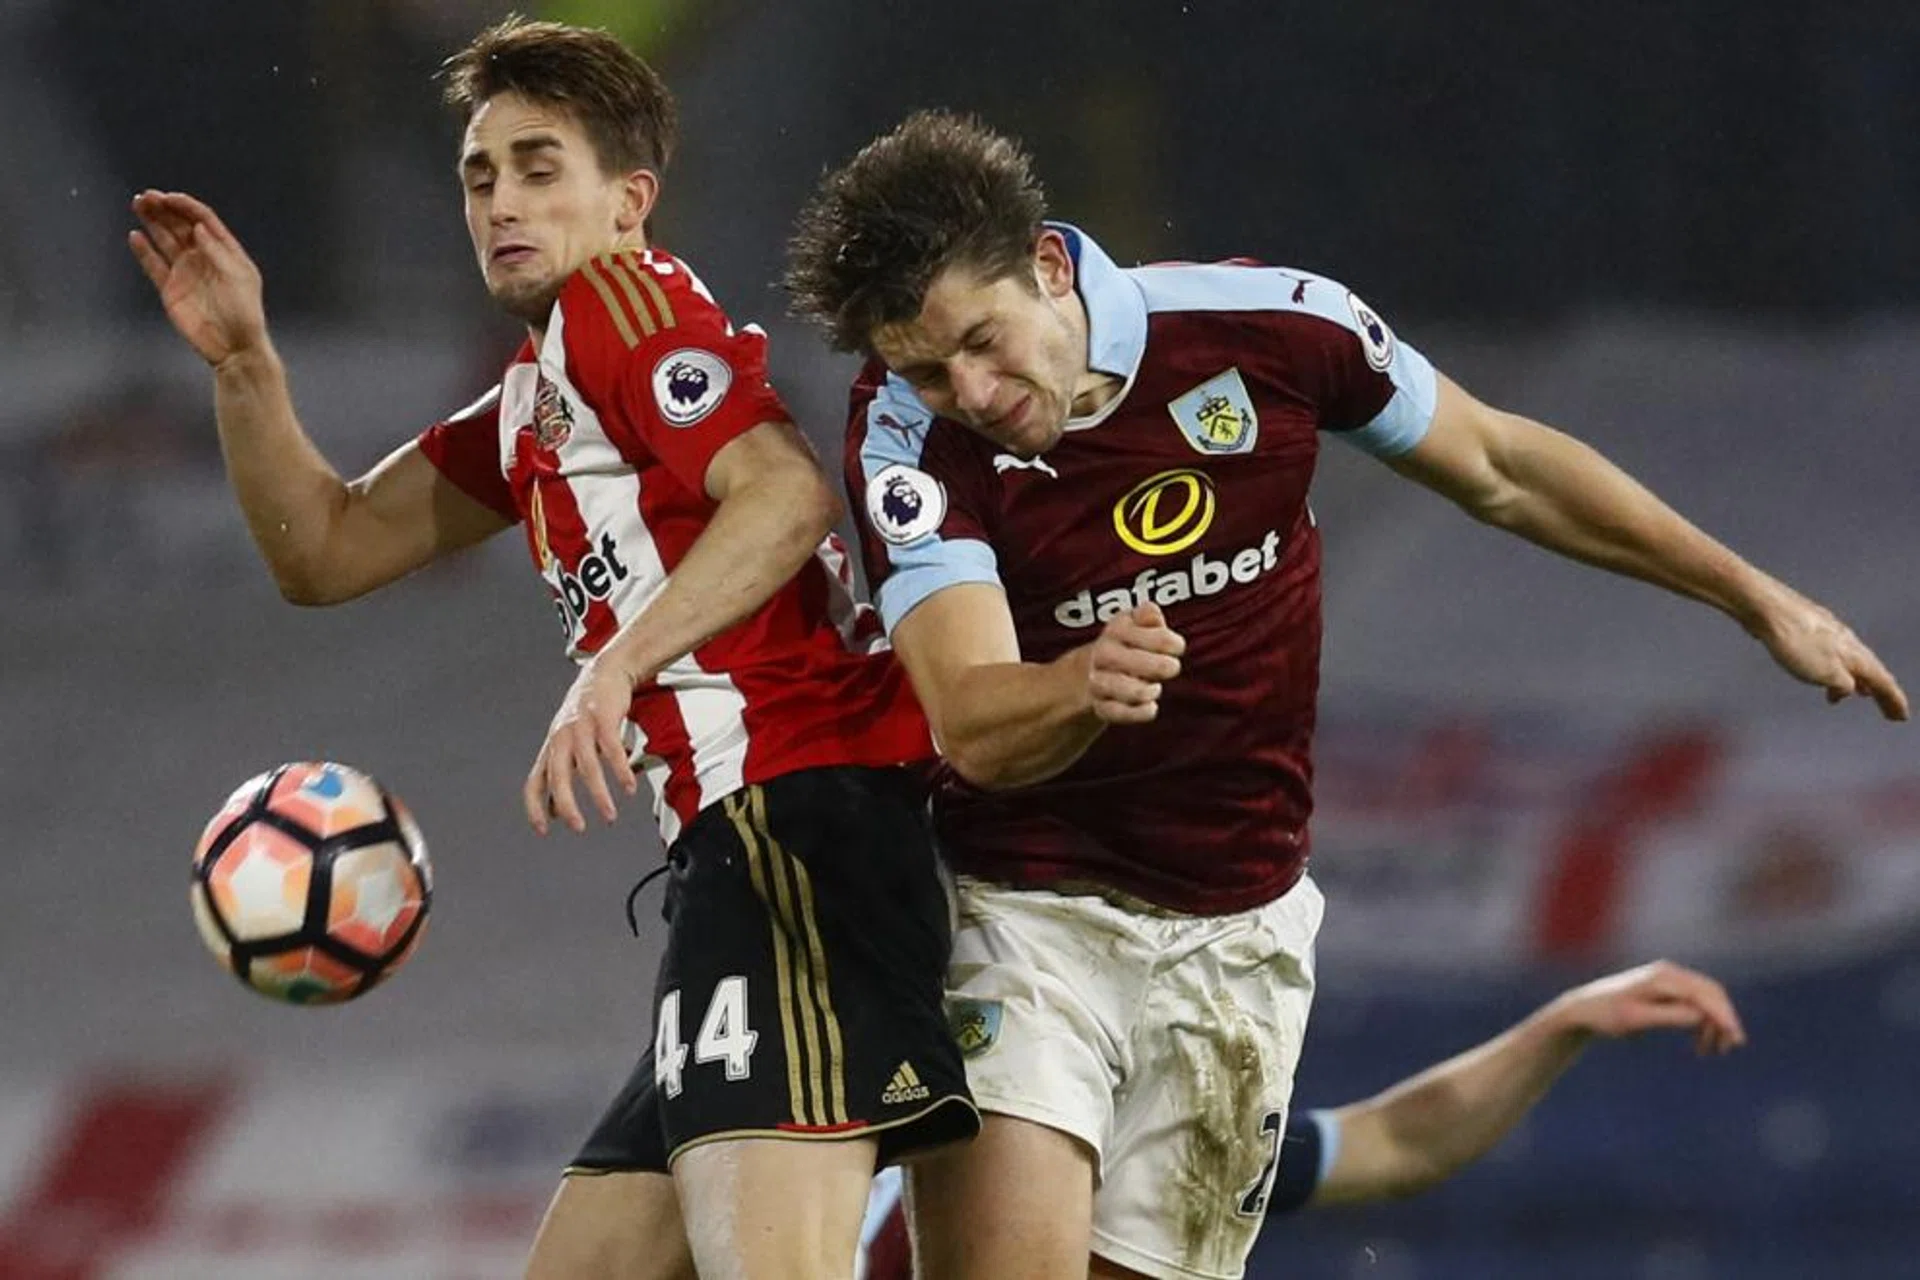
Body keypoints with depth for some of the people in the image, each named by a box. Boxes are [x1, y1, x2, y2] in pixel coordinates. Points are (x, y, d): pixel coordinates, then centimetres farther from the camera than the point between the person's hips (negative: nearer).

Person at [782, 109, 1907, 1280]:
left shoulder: (1267, 322, -11)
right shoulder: (908, 433, -17)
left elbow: (1501, 468, 6)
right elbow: (973, 731, -28)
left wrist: (1756, 598, 12)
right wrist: (1079, 687, -51)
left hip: (1238, 935, 2)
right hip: (1020, 910, -2)